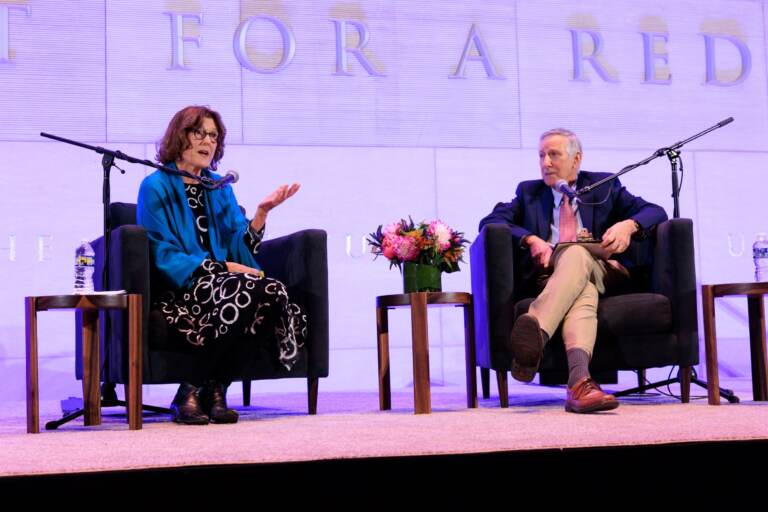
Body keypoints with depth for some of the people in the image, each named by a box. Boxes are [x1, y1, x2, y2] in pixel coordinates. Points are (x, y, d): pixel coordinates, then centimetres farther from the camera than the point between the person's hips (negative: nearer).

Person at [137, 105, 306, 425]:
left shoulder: (220, 187, 19)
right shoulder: (155, 188, 0)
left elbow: (241, 246, 10)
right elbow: (164, 257, -9)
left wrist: (263, 210, -6)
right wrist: (223, 268, -18)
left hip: (220, 281, 6)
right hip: (178, 289, -6)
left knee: (271, 291, -27)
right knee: (245, 292, -34)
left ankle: (215, 391, -17)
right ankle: (189, 395, -22)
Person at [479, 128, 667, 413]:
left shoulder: (604, 186, 23)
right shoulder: (529, 192, 24)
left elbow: (655, 212, 13)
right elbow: (490, 222, 6)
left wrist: (628, 225, -11)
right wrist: (531, 239, -12)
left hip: (600, 270, 0)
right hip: (549, 272, 0)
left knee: (576, 255, -38)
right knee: (582, 291, -38)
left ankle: (536, 329, -63)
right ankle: (580, 381, -62)